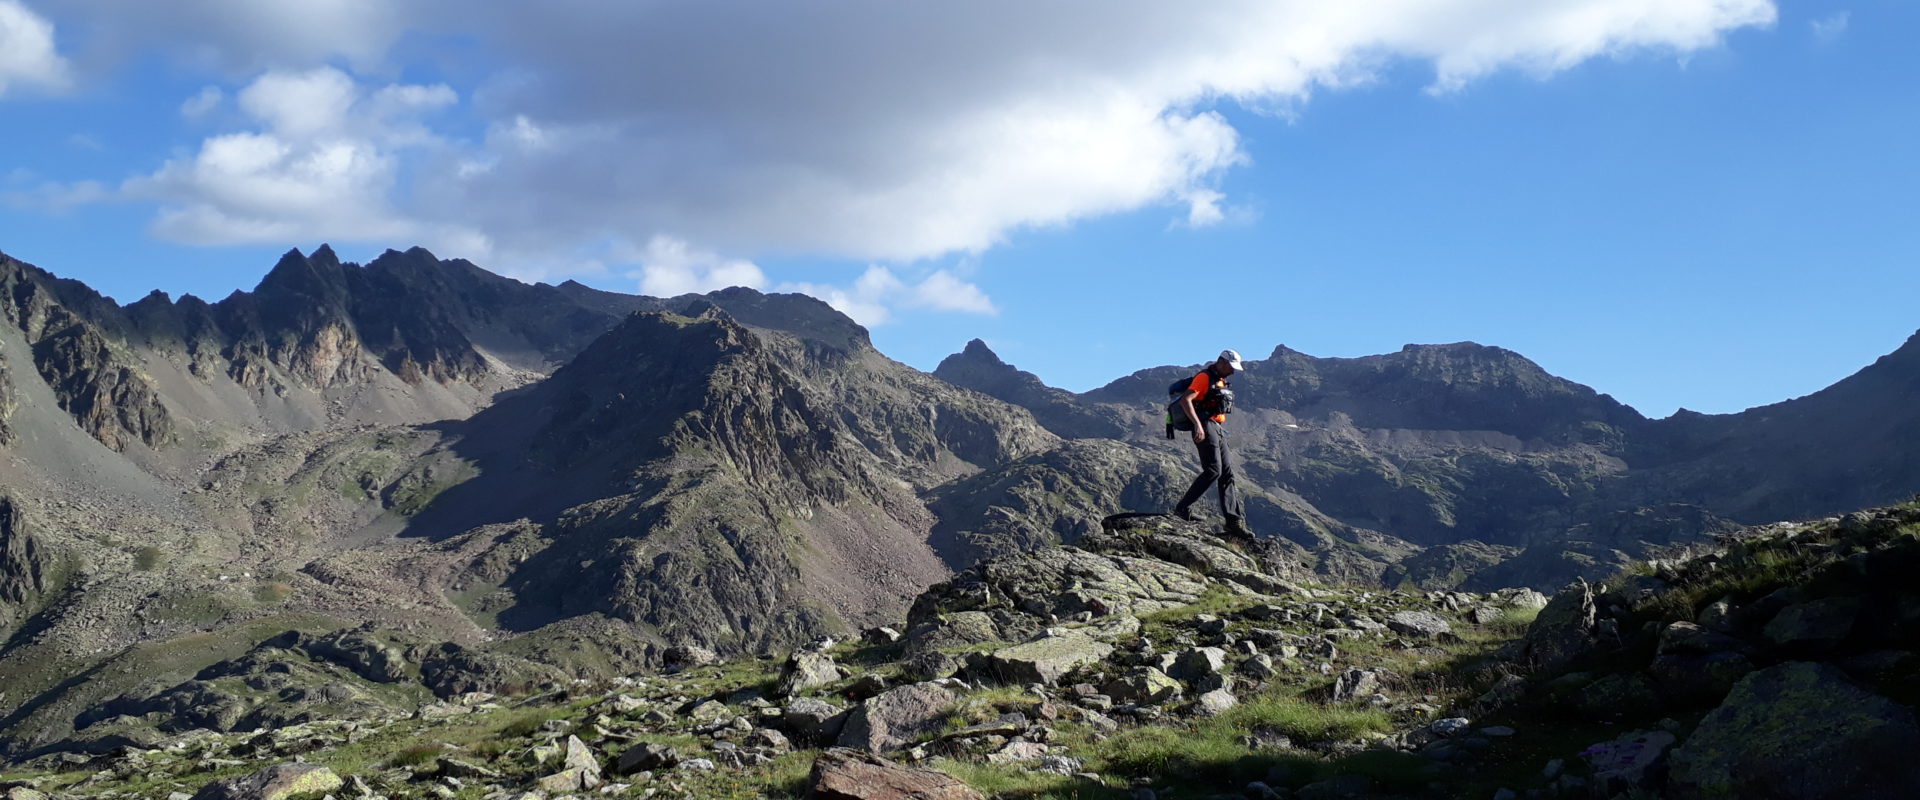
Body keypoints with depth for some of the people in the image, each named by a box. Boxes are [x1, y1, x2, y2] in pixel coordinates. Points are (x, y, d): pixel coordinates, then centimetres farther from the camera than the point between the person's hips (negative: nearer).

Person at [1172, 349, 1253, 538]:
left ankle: (1235, 522, 1)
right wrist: (1197, 424, -29)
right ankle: (1183, 509, -13)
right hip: (1205, 428, -10)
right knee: (1213, 471, -18)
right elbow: (1185, 400, -20)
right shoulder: (1204, 377, -8)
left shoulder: (1220, 381, 22)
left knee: (1227, 474, 3)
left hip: (1218, 430, 10)